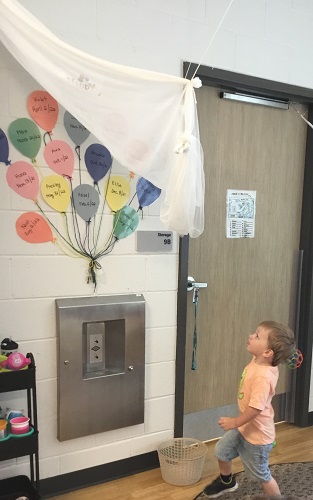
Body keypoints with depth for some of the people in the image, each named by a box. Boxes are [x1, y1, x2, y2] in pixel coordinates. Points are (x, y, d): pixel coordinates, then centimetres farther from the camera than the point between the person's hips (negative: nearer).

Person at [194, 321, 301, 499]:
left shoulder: (263, 376, -37)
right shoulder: (258, 361, -12)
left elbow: (256, 408, -34)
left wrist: (235, 422, -25)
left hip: (257, 434, -9)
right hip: (244, 427, 9)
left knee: (262, 475, 14)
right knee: (222, 451, 24)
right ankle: (227, 482, 52)